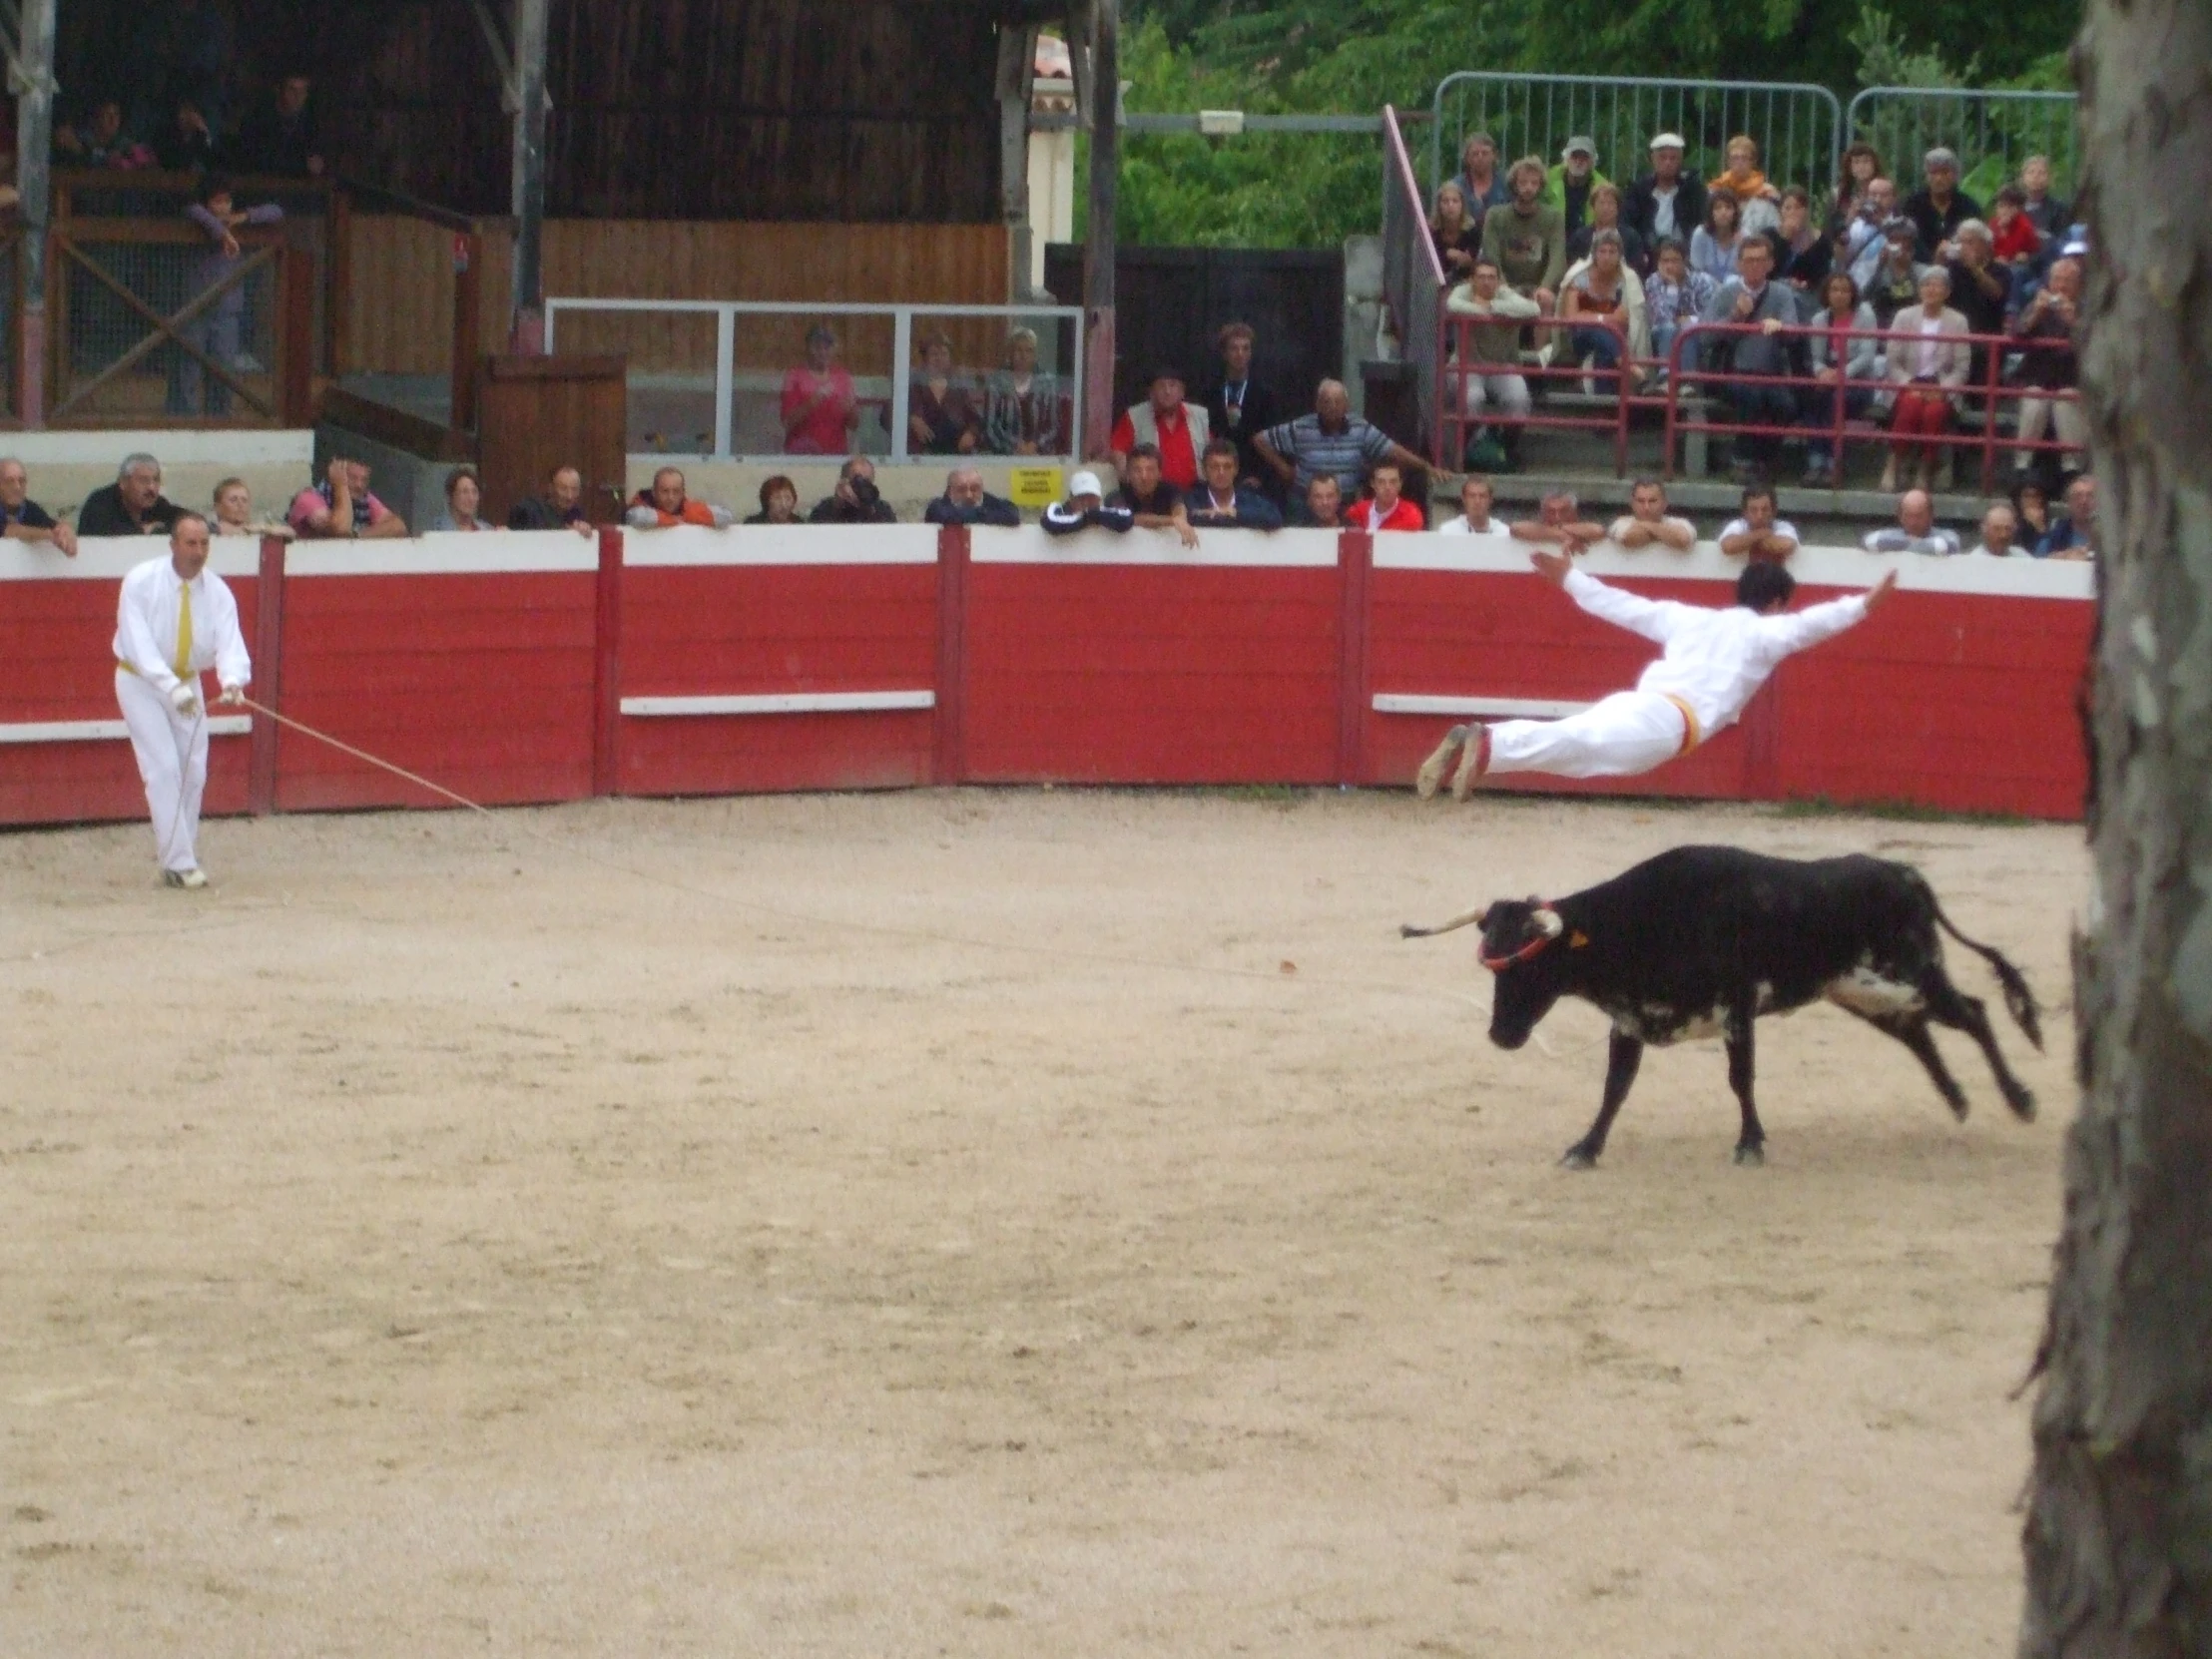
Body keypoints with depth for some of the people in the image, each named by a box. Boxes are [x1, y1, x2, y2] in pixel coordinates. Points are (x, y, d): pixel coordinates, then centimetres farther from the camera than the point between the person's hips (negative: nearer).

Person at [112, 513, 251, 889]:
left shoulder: (216, 591, -10)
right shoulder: (141, 582, -22)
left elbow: (229, 642, -21)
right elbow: (138, 642, -28)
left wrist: (232, 681, -43)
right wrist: (171, 688, -40)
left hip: (187, 683, 5)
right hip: (140, 680, -5)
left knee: (193, 772, 7)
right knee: (164, 769, -15)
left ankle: (180, 857, 22)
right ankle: (178, 863, -15)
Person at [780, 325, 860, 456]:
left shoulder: (843, 376, 8)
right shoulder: (796, 375, 0)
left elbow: (854, 424, 11)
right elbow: (787, 421, -7)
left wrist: (850, 409, -11)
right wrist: (809, 405, -22)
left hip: (835, 454, 2)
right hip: (801, 452, -2)